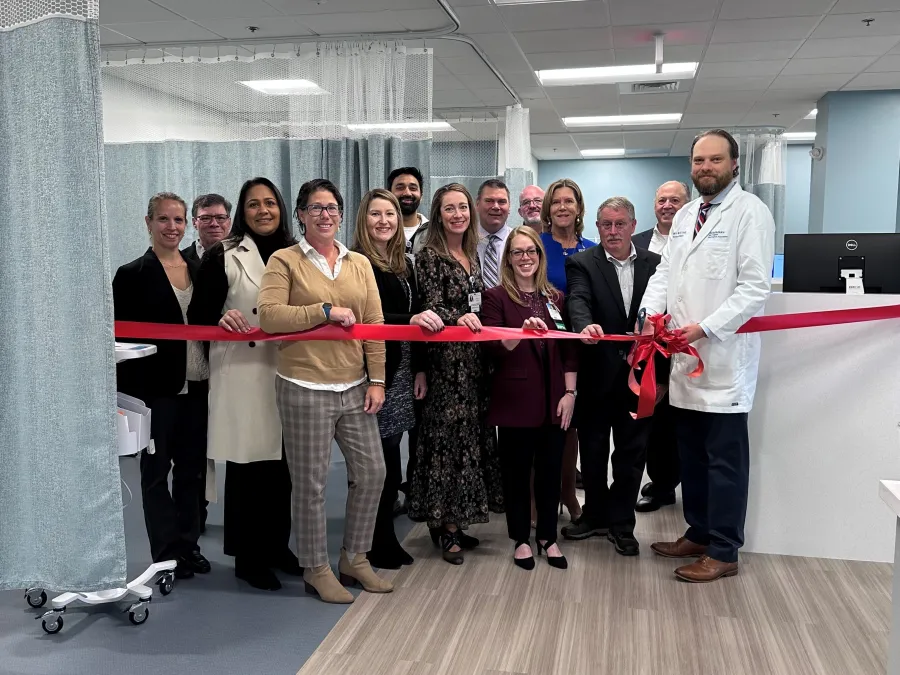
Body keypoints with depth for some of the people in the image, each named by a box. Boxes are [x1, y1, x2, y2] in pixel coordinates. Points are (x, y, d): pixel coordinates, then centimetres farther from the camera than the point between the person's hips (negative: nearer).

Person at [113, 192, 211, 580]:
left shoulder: (199, 270, 10)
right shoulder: (132, 275, -4)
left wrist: (213, 376, 3)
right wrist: (129, 394, -13)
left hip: (196, 386, 4)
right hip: (155, 388, -4)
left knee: (191, 469, 12)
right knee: (157, 470, 7)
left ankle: (189, 544, 24)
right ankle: (167, 554, 16)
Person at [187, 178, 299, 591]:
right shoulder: (223, 256, -1)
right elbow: (198, 316, -3)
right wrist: (222, 320, -23)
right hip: (242, 374, -4)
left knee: (283, 464, 9)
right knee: (246, 465, 2)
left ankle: (277, 545, 27)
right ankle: (249, 557, 17)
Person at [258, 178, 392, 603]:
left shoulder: (359, 264, 10)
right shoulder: (284, 261, -2)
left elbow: (374, 324, 7)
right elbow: (268, 316, -15)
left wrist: (376, 379, 1)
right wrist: (326, 311, -16)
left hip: (354, 388, 5)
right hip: (304, 388, -5)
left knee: (372, 472, 10)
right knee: (311, 483, 5)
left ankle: (354, 558, 29)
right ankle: (316, 569, 23)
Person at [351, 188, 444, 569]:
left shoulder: (404, 264, 14)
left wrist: (419, 368, 12)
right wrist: (410, 318, -29)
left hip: (401, 370, 7)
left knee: (387, 461, 11)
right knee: (378, 461, -1)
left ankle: (387, 541, 22)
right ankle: (376, 547, 12)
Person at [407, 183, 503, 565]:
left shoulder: (471, 254, 14)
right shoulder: (429, 256, -7)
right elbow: (431, 308, -16)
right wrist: (458, 318, -33)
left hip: (474, 357, 7)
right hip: (446, 359, -7)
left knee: (472, 434, 10)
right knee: (448, 435, -3)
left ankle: (454, 519, 21)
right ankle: (446, 526, 8)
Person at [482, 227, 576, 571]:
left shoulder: (556, 298, 10)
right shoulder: (496, 297, -1)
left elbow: (569, 349, 9)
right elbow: (492, 348, -11)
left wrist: (569, 392, 1)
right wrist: (523, 331, -28)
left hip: (553, 400, 3)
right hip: (515, 400, -3)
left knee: (550, 471, 9)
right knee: (517, 471, 7)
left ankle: (548, 537, 25)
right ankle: (521, 539, 22)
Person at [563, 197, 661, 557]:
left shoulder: (654, 264, 5)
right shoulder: (582, 263, -2)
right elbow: (578, 301, -19)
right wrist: (586, 326, -42)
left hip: (639, 373, 2)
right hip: (597, 373, -1)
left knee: (631, 451, 9)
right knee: (593, 449, 11)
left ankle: (621, 523, 23)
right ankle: (595, 514, 29)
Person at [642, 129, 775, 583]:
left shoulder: (750, 212, -8)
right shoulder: (685, 216, 15)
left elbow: (754, 288, -14)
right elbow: (665, 271, 12)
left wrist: (705, 328, -20)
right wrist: (652, 314, -6)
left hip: (725, 358, -7)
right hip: (685, 357, 7)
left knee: (724, 460, 2)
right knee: (691, 454, 16)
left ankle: (723, 552, 15)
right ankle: (698, 534, 31)